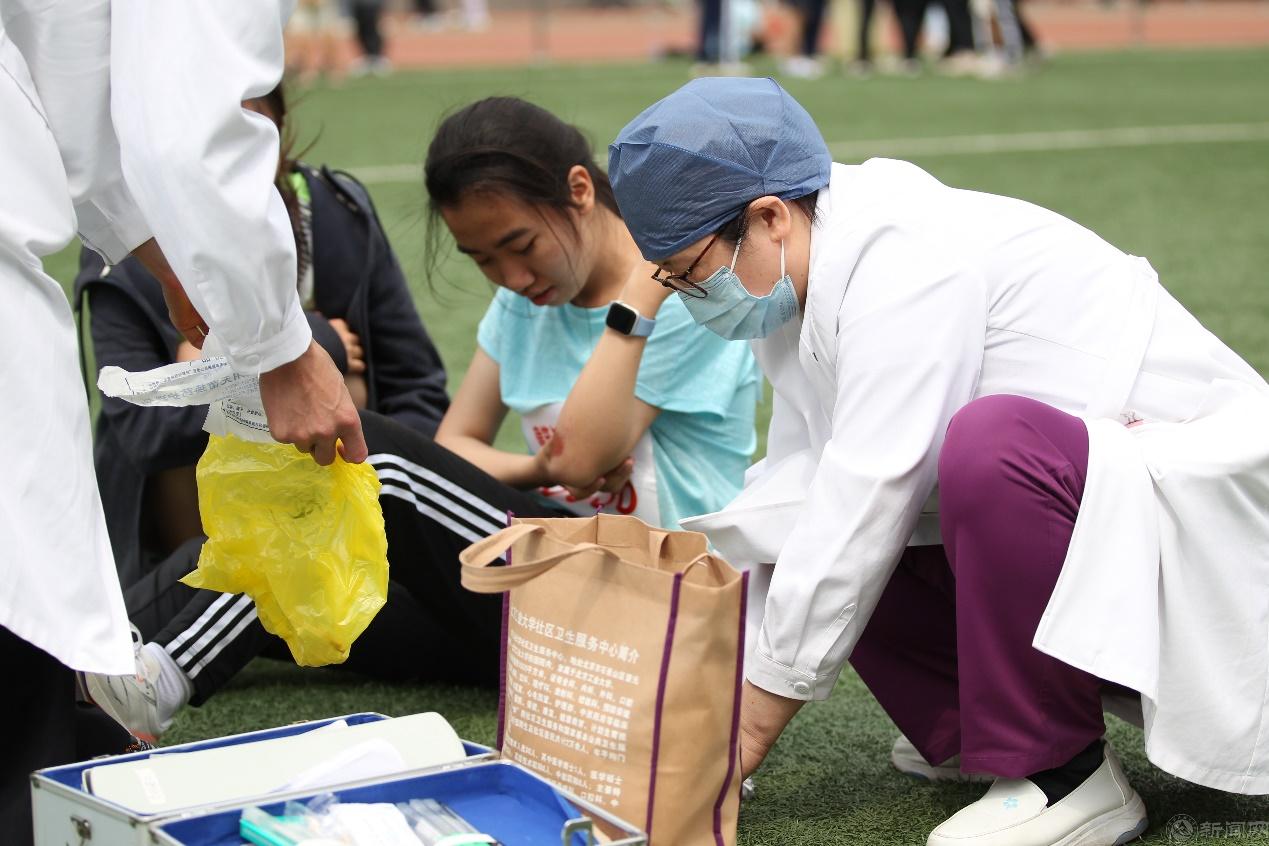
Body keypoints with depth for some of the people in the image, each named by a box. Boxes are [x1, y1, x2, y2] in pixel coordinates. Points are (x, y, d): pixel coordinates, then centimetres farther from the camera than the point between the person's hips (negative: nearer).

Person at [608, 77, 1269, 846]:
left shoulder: (906, 262, -24)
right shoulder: (814, 276, 4)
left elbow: (868, 501, -25)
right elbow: (800, 487, 5)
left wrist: (757, 718, -19)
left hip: (1204, 487, -9)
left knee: (991, 442, -36)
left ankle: (1066, 778, -20)